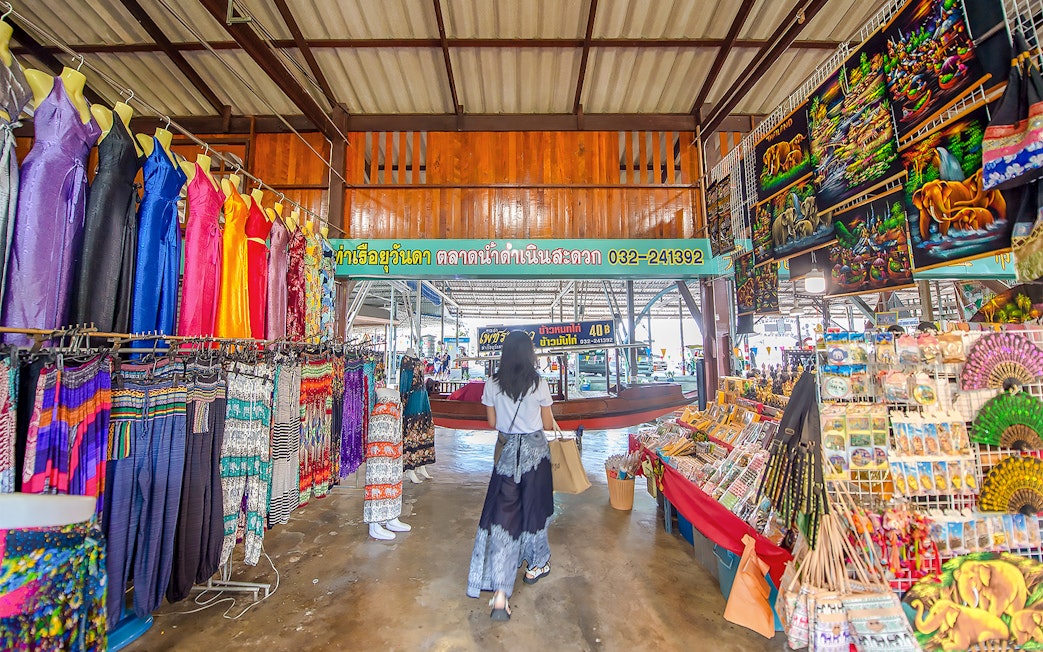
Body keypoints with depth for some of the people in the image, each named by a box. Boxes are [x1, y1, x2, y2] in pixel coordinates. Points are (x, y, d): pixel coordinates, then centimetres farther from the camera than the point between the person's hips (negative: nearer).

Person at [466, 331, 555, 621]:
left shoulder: (492, 385, -6)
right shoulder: (539, 384, -12)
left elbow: (492, 423, 3)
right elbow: (548, 424, -3)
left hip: (506, 452, 1)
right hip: (535, 451, -1)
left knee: (503, 513, 4)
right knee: (534, 507, 18)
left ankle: (500, 594, -1)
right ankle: (536, 565, 40)